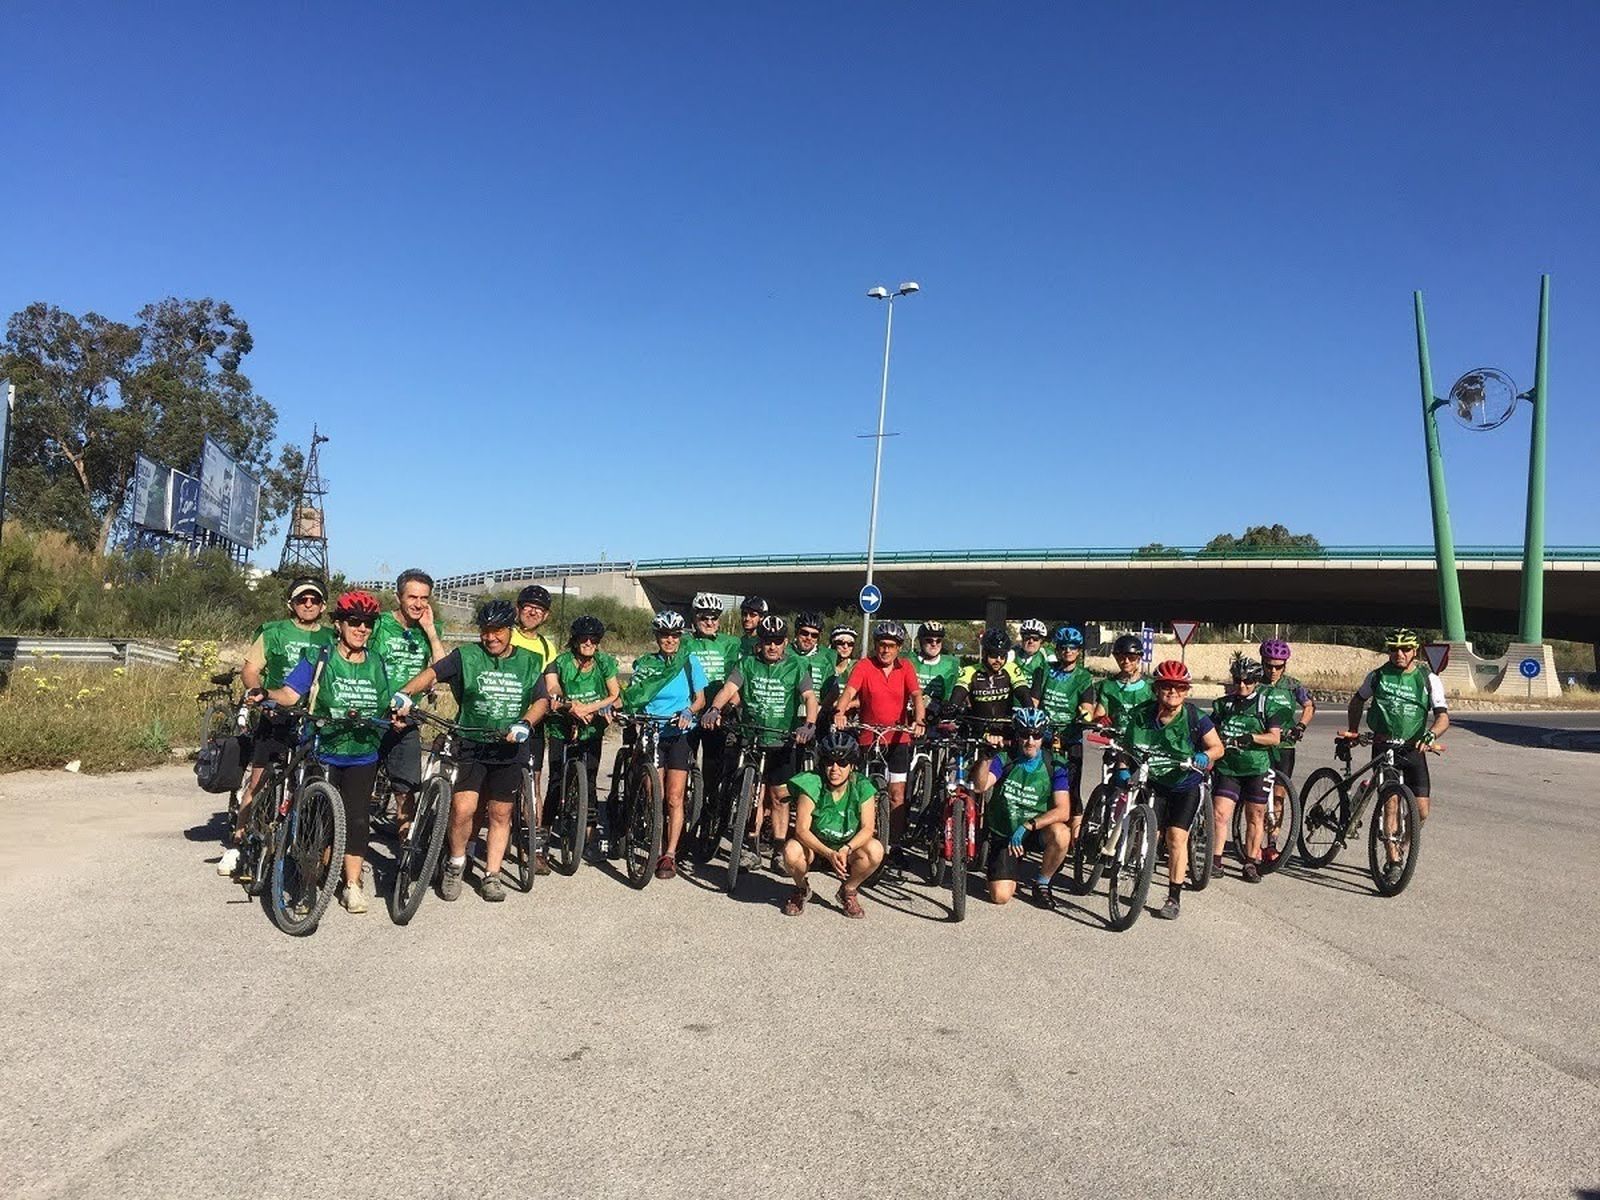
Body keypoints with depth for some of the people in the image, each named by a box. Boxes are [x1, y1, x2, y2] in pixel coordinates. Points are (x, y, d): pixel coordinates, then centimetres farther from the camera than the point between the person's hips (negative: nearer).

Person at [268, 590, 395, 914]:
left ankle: (352, 886, 7)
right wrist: (266, 693, -31)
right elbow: (290, 694, -13)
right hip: (323, 753, -2)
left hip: (363, 756, 2)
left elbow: (387, 708, 13)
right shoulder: (319, 661, -3)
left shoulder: (378, 666, 8)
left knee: (357, 818, -1)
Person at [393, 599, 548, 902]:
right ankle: (455, 864, 13)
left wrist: (525, 724, -17)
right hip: (471, 745, -2)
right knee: (463, 808, -13)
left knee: (501, 814, 7)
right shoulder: (467, 656, 0)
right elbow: (433, 673, -11)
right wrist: (405, 693, -28)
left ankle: (491, 875, 21)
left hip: (510, 749, 2)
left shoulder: (528, 662, 7)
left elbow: (541, 700, 2)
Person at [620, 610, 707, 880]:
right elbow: (632, 697, 5)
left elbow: (700, 699, 4)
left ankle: (670, 855, 0)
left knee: (674, 798, -5)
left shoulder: (690, 662, 2)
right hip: (651, 733, 1)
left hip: (679, 734, -1)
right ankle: (658, 849, 12)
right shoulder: (645, 664, 6)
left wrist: (688, 712, -16)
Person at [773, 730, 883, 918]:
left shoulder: (862, 787, -16)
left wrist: (846, 849, -36)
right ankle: (802, 889, 3)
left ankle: (848, 891, 2)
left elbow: (867, 828, -18)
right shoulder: (813, 784, -21)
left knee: (875, 850, -28)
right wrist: (829, 854, -37)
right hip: (814, 847, -1)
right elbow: (801, 829, -23)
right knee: (792, 851, -33)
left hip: (848, 848, 1)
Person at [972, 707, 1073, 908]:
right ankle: (1009, 875, 22)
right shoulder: (1004, 760, -8)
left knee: (1060, 834, -34)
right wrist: (987, 756, -41)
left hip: (1036, 832, 0)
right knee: (1000, 896, -16)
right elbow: (981, 785, -25)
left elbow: (1063, 811, -19)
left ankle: (1042, 883, -6)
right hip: (1003, 835, 0)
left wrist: (1027, 826, -29)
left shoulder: (1054, 766, -9)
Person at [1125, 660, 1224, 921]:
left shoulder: (1195, 718, -17)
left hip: (1185, 786, -1)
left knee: (1177, 837, -9)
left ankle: (1174, 898, 3)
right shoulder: (1141, 716, -13)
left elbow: (1217, 747, -6)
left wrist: (1204, 757, -27)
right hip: (1153, 784, 1)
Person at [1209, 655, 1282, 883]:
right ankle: (1216, 861, -4)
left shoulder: (1266, 703, 1)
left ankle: (1251, 863, 14)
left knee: (1255, 816, 4)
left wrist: (1251, 738, -22)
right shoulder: (1223, 704, 10)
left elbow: (1275, 737, -7)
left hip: (1257, 768, -2)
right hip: (1227, 767, 2)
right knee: (1220, 813, -9)